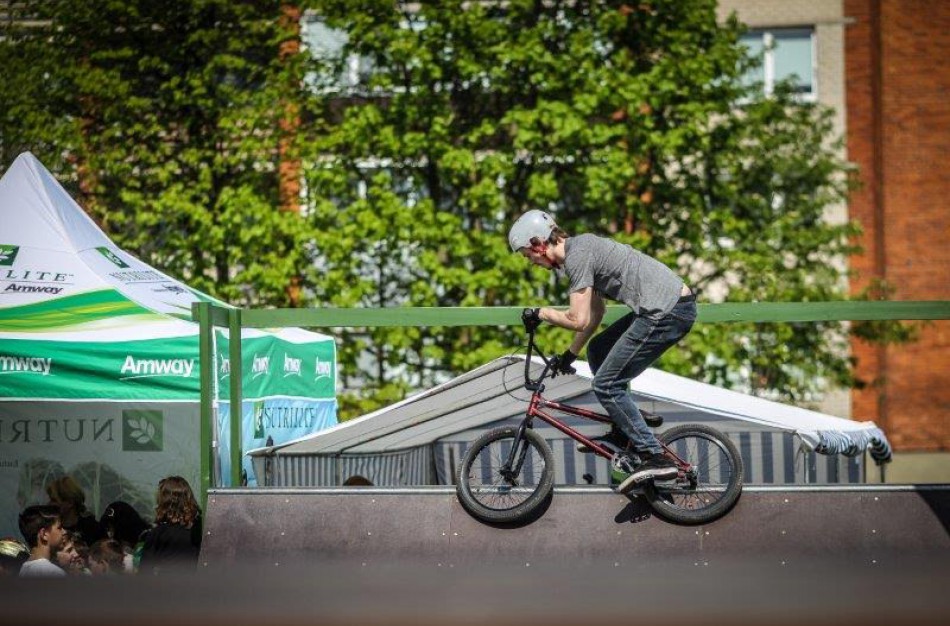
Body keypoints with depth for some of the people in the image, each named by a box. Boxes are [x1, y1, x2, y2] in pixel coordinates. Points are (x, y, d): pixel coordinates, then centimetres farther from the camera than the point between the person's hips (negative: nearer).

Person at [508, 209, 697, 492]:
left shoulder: (577, 256, -12)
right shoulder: (582, 248, 19)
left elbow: (578, 320, -16)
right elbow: (596, 311, 26)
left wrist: (541, 313, 0)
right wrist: (569, 354, 27)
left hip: (667, 311, -10)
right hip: (671, 305, 10)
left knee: (606, 384, -6)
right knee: (598, 350, 21)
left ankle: (655, 458, -6)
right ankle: (626, 429, 23)